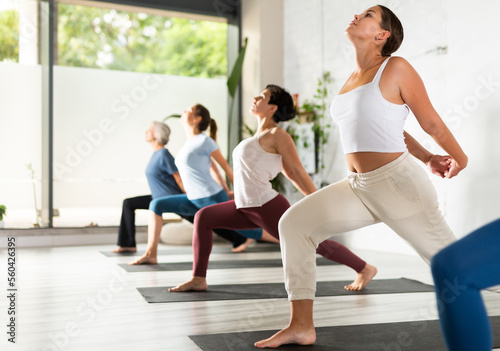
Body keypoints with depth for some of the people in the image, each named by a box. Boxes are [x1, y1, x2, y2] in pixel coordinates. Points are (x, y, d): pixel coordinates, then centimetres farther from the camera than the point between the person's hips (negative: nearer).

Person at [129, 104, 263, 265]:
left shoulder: (204, 141, -11)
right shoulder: (189, 142, 12)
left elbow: (225, 166, -6)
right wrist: (226, 192, 21)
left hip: (213, 198, -8)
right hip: (194, 200, 8)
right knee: (156, 204, 1)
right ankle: (151, 254, 1)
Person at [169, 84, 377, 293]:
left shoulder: (277, 135, -10)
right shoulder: (261, 135, 16)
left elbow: (298, 171, -10)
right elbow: (289, 173, 17)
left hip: (267, 206, -9)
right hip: (247, 208, 9)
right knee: (203, 217, 4)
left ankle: (365, 269, 20)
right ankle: (198, 279, 6)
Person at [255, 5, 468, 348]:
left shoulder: (396, 68, -9)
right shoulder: (353, 77, 13)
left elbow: (432, 122, 0)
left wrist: (460, 159, 12)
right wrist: (428, 158, 24)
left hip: (398, 182, -7)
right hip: (359, 187, 7)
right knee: (294, 222, -5)